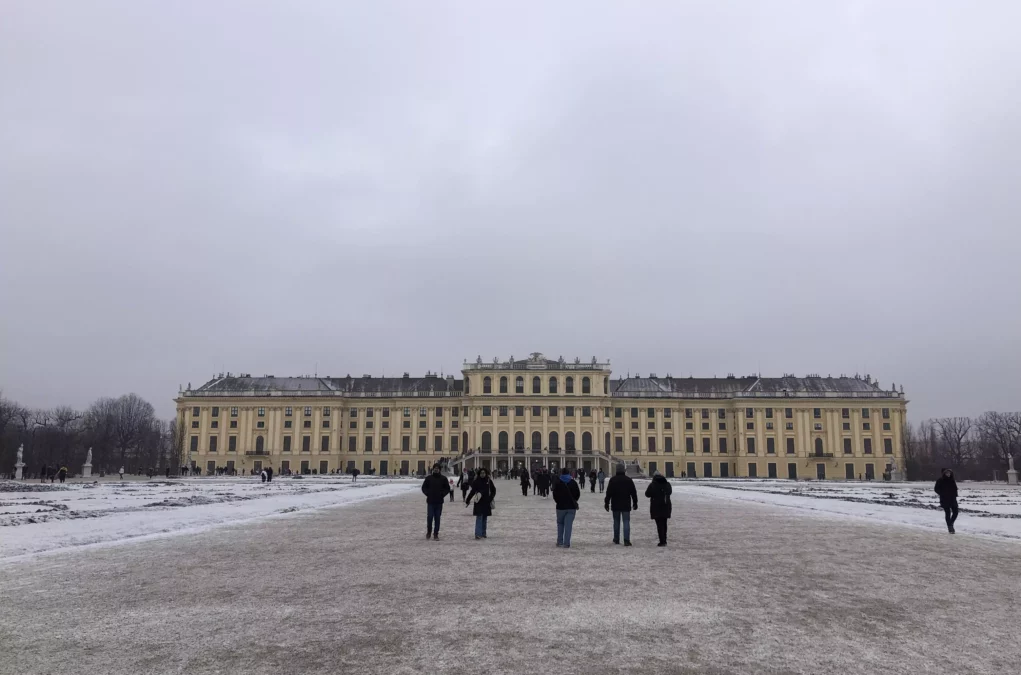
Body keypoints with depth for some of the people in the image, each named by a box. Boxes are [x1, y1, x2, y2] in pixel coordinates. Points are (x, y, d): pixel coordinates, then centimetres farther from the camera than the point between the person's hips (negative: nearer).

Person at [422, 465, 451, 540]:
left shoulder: (443, 478, 5)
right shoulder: (428, 478, 2)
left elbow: (447, 488, 10)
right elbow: (424, 487, 9)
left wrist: (442, 494, -3)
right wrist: (428, 494, -4)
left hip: (439, 502, 1)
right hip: (430, 501, -1)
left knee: (437, 518, 4)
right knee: (429, 517, -4)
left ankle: (436, 533, 11)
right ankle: (429, 532, 15)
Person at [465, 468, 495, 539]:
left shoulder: (489, 481, 2)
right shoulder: (476, 481, -5)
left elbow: (493, 490, 12)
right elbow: (472, 491, -3)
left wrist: (490, 498, 0)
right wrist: (467, 501, -3)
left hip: (486, 502, 3)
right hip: (478, 502, -3)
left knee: (484, 518, 10)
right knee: (479, 517, -10)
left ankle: (483, 534, 20)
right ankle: (478, 534, -14)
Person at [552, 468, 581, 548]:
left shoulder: (557, 483, -3)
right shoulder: (573, 482, 2)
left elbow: (555, 495, -4)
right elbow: (578, 494, 2)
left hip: (561, 506, -1)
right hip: (572, 507, 1)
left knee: (560, 524, 14)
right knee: (568, 525, 1)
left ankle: (560, 542, 12)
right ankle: (566, 544, -4)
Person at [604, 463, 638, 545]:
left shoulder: (612, 480, -5)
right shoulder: (629, 480, 0)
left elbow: (609, 493, -6)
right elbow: (634, 493, 5)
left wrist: (606, 503, 1)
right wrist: (635, 503, 14)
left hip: (615, 505, 0)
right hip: (626, 505, 0)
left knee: (616, 522, 13)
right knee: (626, 522, 0)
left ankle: (616, 539, 20)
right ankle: (626, 540, -9)